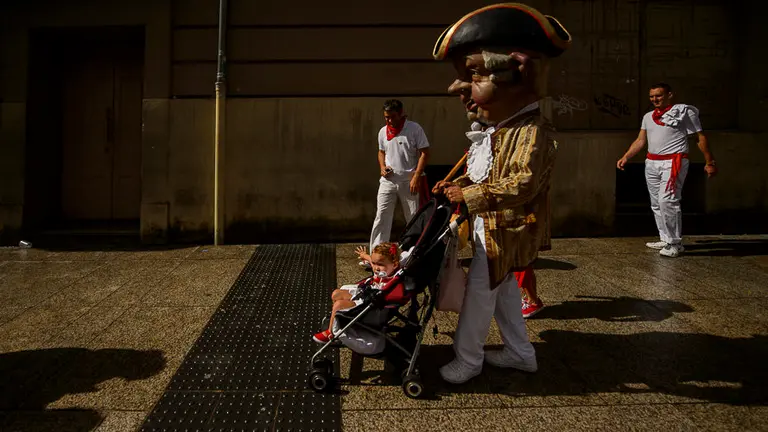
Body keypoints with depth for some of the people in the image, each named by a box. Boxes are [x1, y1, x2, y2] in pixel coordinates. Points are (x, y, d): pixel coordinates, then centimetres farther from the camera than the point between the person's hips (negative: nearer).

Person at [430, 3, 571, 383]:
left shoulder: (532, 131, -20)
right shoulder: (496, 128, 13)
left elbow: (523, 184, -30)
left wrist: (470, 195, -27)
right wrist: (456, 186, 5)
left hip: (509, 227, -10)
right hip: (491, 224, 10)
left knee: (479, 289, -4)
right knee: (503, 288, 17)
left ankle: (467, 358, 10)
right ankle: (521, 352, 31)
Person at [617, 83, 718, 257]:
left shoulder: (684, 111, -2)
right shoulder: (648, 117, 15)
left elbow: (701, 137, -1)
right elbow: (640, 141, 14)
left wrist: (710, 162, -4)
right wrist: (625, 157, 1)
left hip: (673, 162, -7)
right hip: (651, 163, 7)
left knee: (667, 201, -17)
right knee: (656, 204, 10)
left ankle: (675, 243, -9)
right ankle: (665, 239, 21)